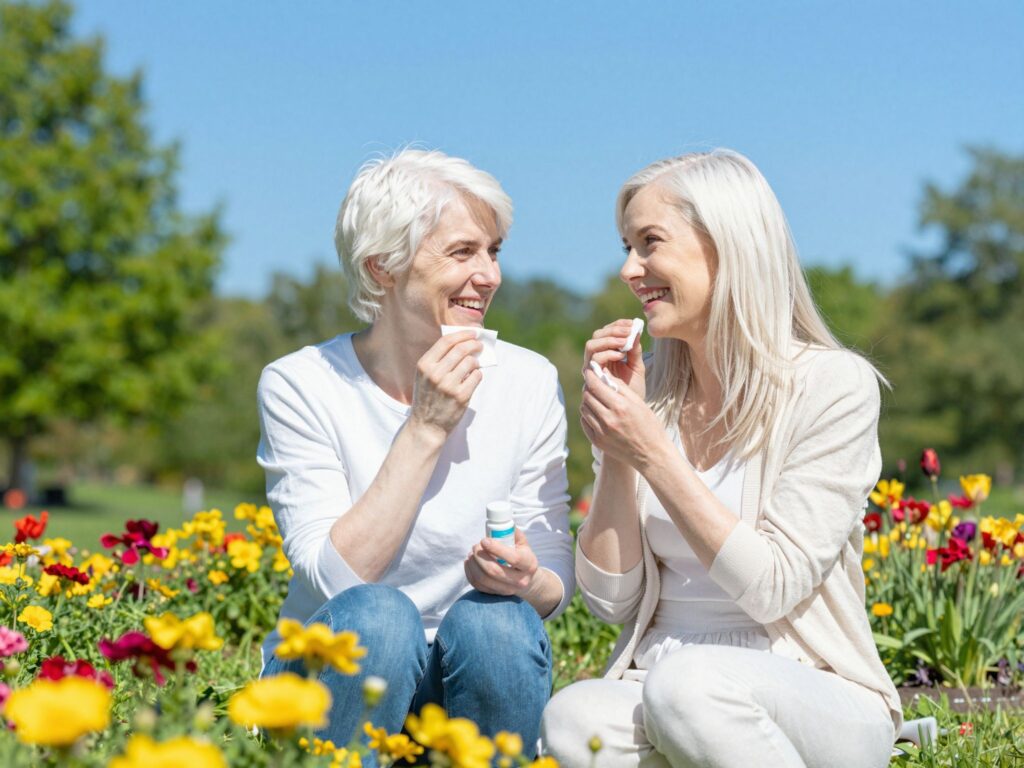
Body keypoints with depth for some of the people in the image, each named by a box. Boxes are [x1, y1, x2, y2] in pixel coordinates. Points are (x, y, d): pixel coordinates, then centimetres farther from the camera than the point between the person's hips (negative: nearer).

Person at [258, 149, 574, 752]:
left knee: (495, 619, -30)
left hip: (471, 680, 2)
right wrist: (426, 428, -24)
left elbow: (557, 583, -1)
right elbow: (336, 577, -19)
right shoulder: (301, 386, -10)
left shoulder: (529, 382, -4)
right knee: (376, 615, -33)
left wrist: (526, 580, -25)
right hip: (330, 679, -2)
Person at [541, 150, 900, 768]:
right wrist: (616, 449, -6)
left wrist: (654, 455, -17)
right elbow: (611, 601, 4)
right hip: (656, 690, 3)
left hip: (813, 700, -3)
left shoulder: (834, 386, -7)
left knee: (688, 682, -36)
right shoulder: (649, 393, 7)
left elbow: (773, 589, -14)